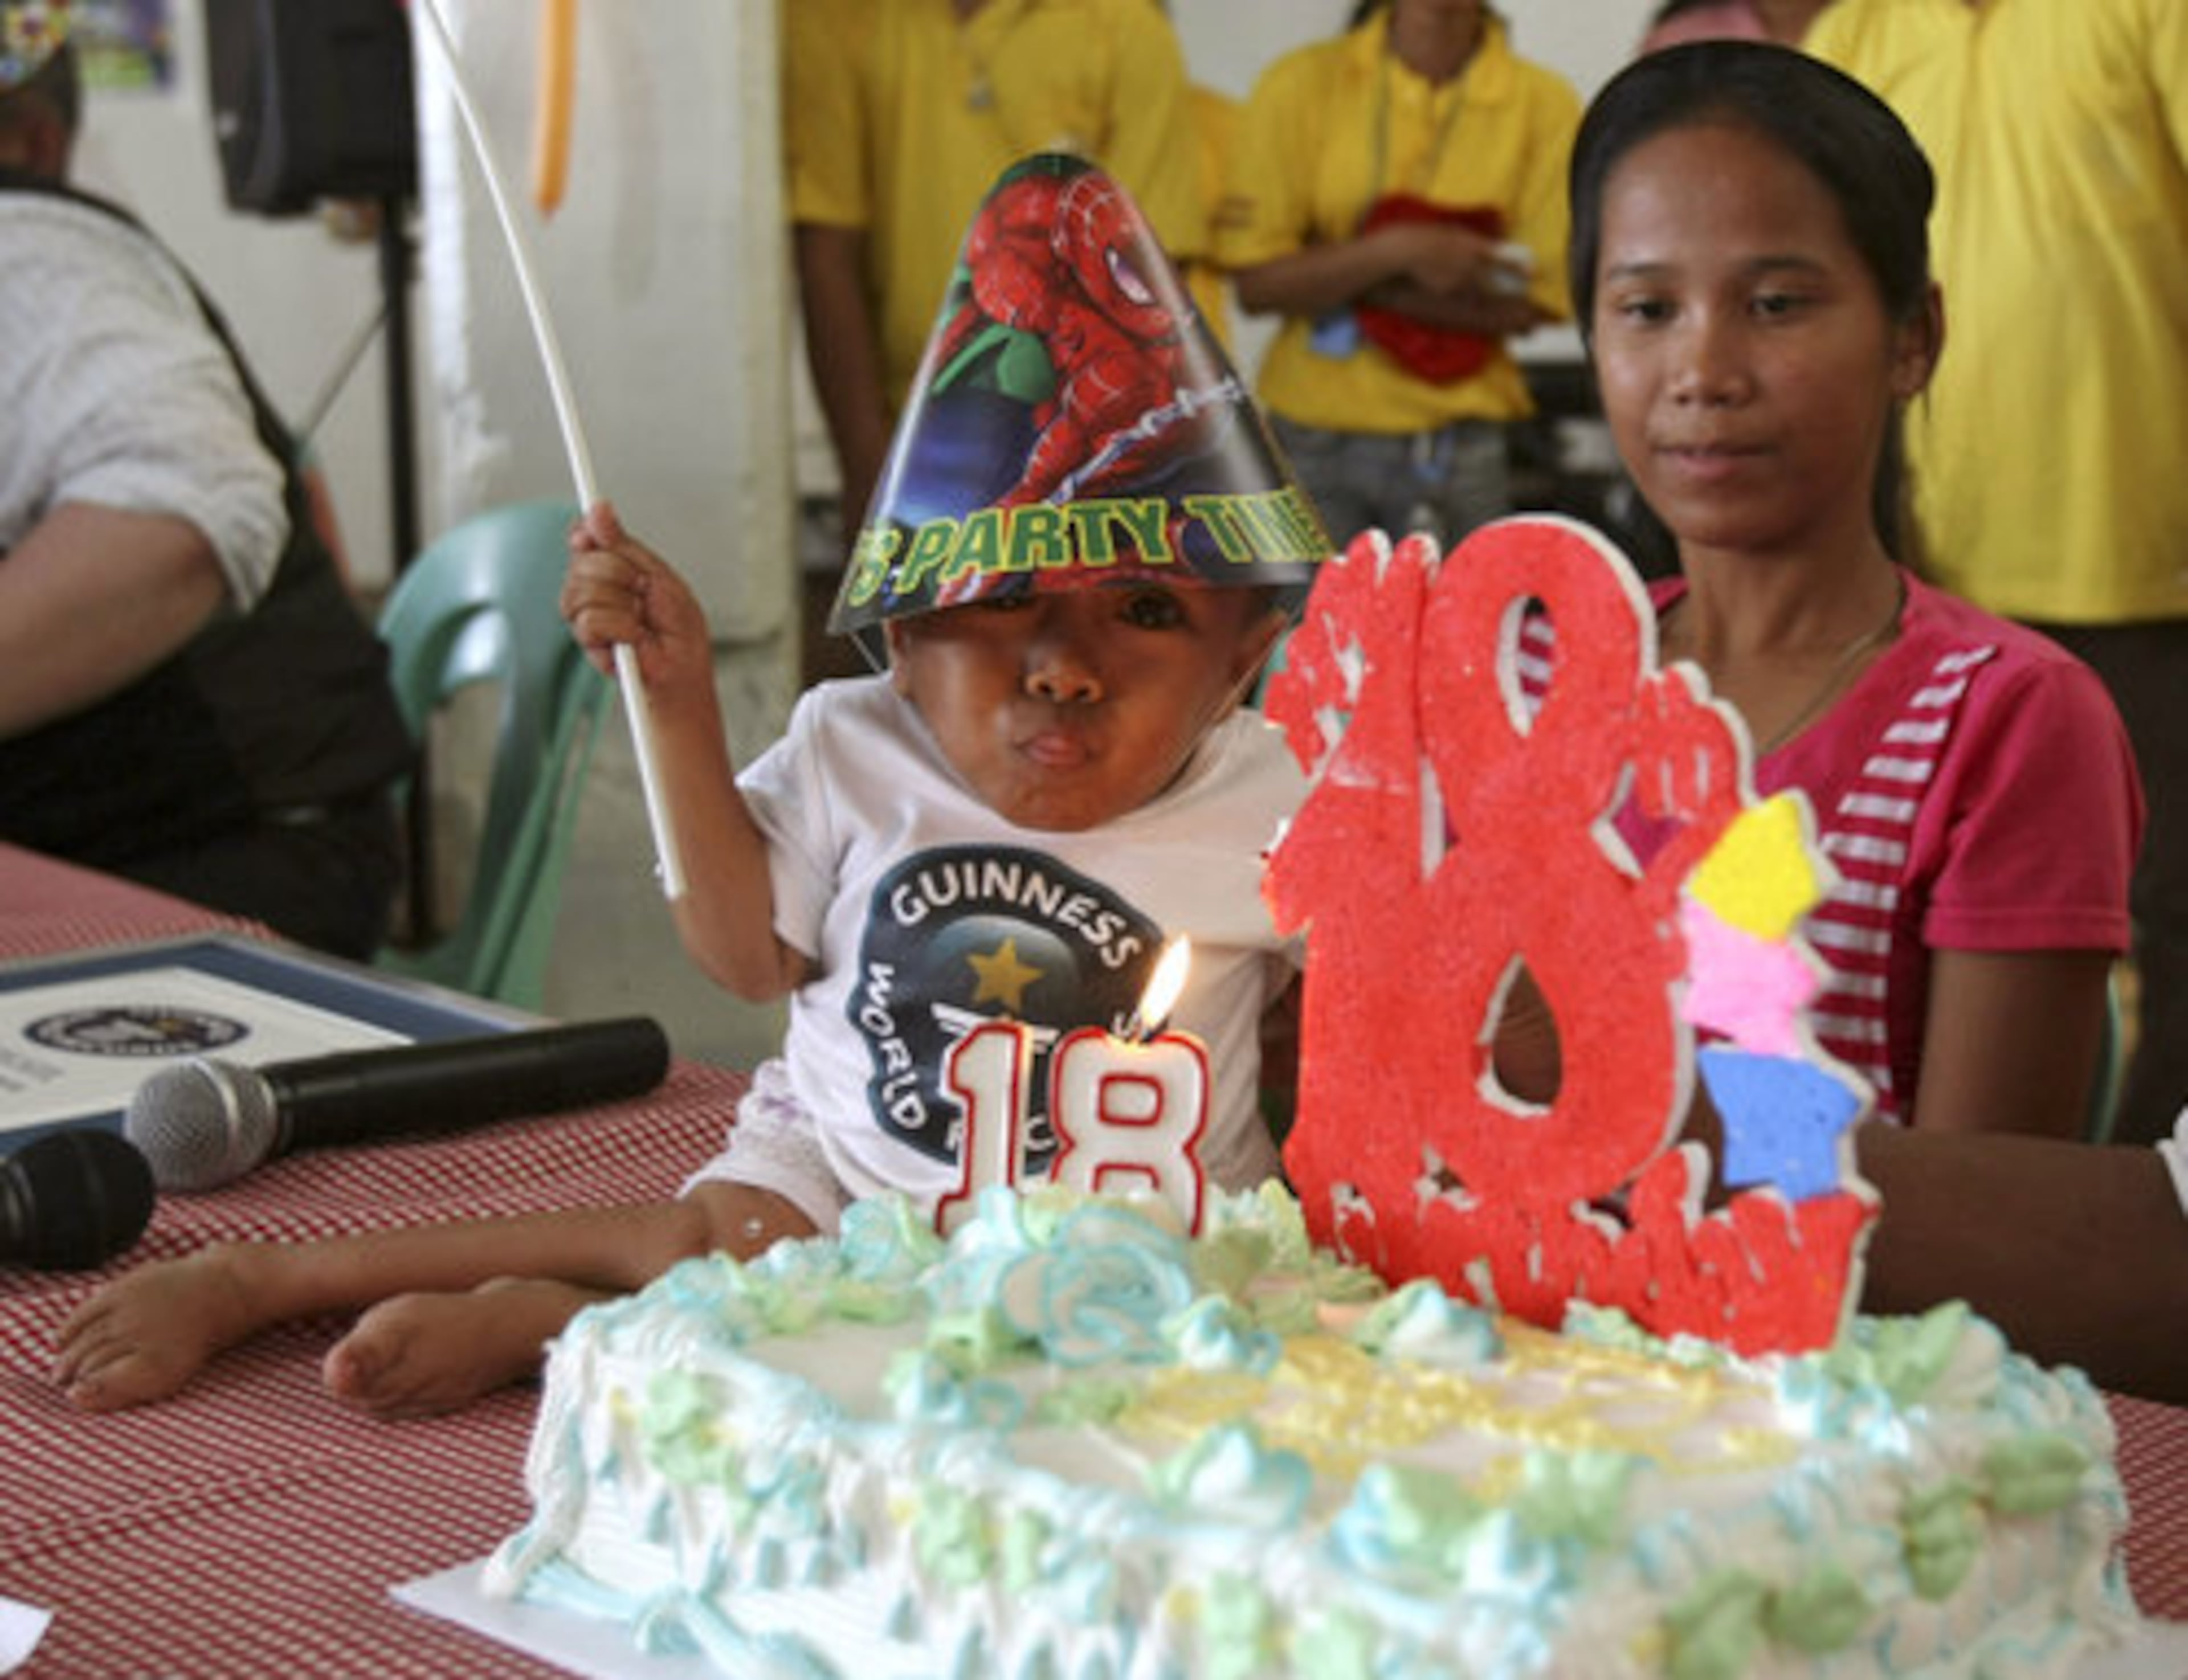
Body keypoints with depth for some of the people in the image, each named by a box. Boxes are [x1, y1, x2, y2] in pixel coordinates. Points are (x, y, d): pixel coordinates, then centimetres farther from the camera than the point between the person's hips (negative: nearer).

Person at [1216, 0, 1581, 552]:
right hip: (1311, 435, 1)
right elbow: (1256, 283, -3)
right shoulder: (1301, 83, 1)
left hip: (1459, 441, 0)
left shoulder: (1545, 104, -1)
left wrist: (1330, 275, -10)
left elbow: (1535, 302, -7)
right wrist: (1396, 251, -19)